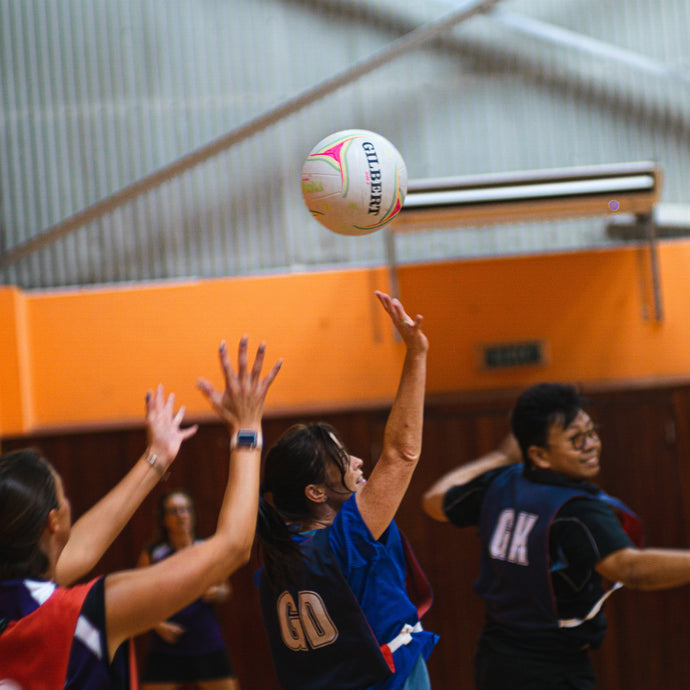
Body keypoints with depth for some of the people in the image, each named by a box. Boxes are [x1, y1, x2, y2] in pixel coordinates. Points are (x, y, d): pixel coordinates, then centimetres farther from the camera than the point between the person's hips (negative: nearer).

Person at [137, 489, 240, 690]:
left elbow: (225, 589, 14)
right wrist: (159, 625, -14)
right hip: (165, 649, -1)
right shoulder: (152, 554, -1)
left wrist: (216, 593, -9)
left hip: (207, 644, 1)